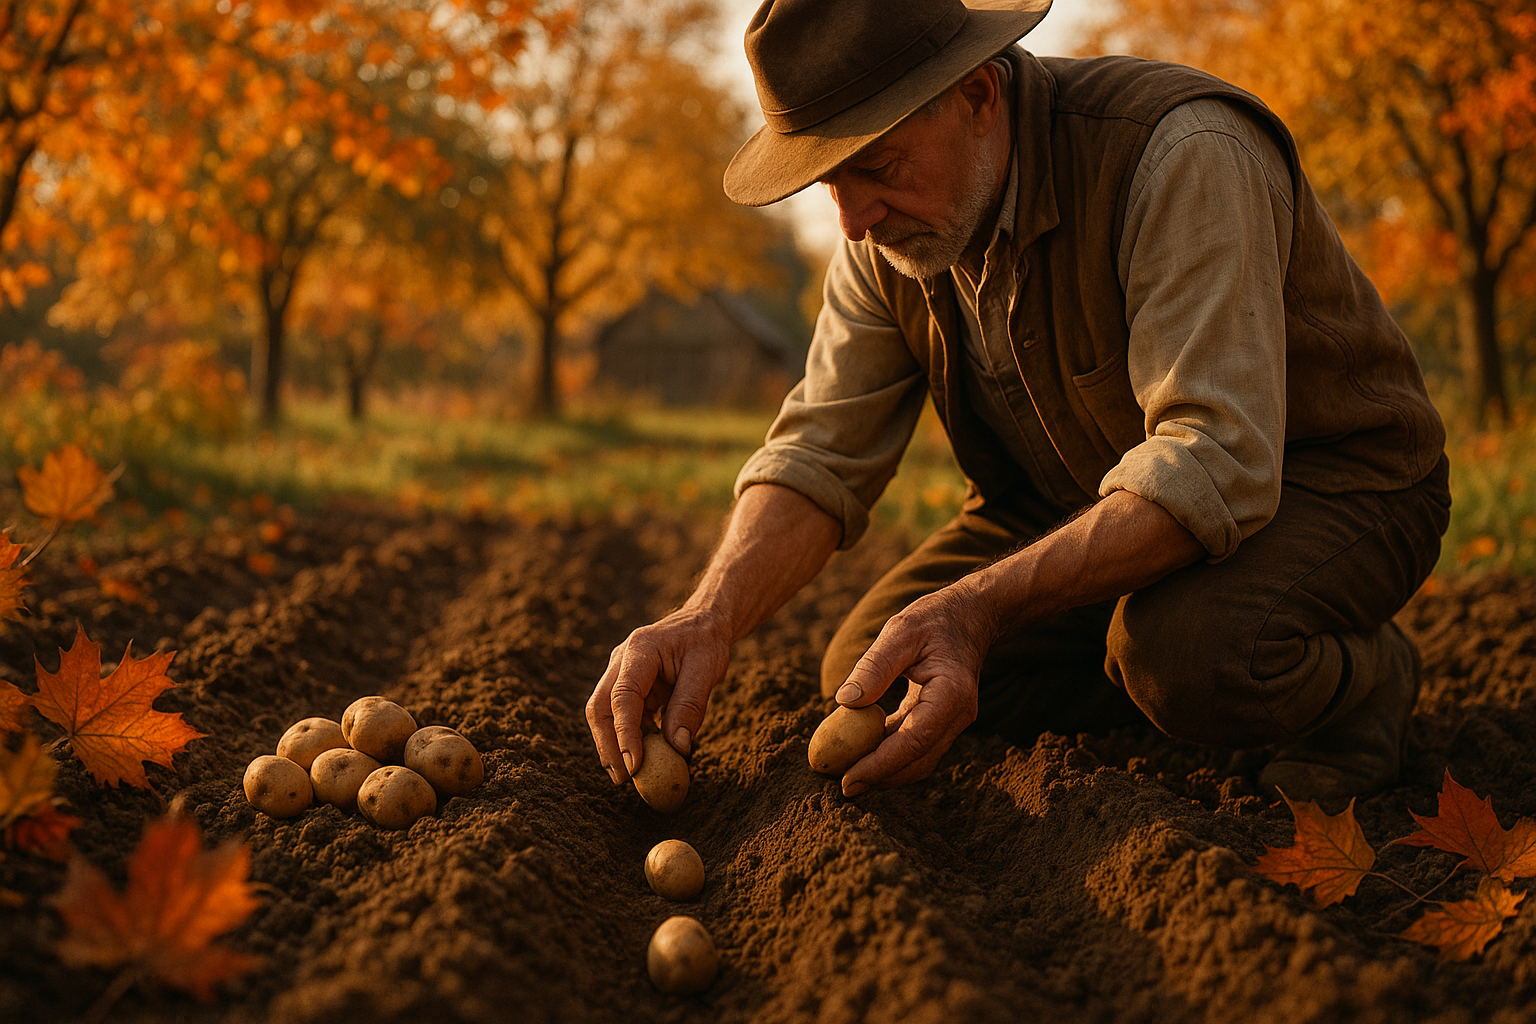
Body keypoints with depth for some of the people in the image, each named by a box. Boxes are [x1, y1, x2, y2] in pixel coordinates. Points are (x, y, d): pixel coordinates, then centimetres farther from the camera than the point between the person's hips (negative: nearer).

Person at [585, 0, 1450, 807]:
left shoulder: (1182, 156, -31)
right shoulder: (889, 229, -8)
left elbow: (1213, 467, -39)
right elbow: (822, 455, -10)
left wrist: (978, 605, -48)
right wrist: (711, 618, -29)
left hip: (1329, 479, -7)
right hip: (1087, 499, 7)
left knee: (1191, 652, -38)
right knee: (869, 679, -7)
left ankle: (1362, 675, -3)